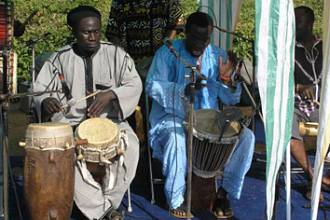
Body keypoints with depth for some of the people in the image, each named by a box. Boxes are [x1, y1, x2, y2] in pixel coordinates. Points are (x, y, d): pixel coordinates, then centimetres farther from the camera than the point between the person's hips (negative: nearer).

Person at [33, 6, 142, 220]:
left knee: (130, 146, -30)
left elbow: (135, 85, -5)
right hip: (71, 122, 1)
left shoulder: (116, 54, 1)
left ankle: (108, 201, -9)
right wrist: (46, 101, -21)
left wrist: (110, 94, -24)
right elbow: (40, 88, 3)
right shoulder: (61, 58, 4)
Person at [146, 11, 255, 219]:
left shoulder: (218, 55, 5)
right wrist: (183, 90, -31)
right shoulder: (169, 52, -5)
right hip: (173, 117, -4)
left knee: (246, 136, -15)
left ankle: (224, 192, -3)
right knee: (177, 138, -37)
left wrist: (226, 80, -18)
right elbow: (152, 86, -16)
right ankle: (176, 199, -15)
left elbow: (231, 100, 5)